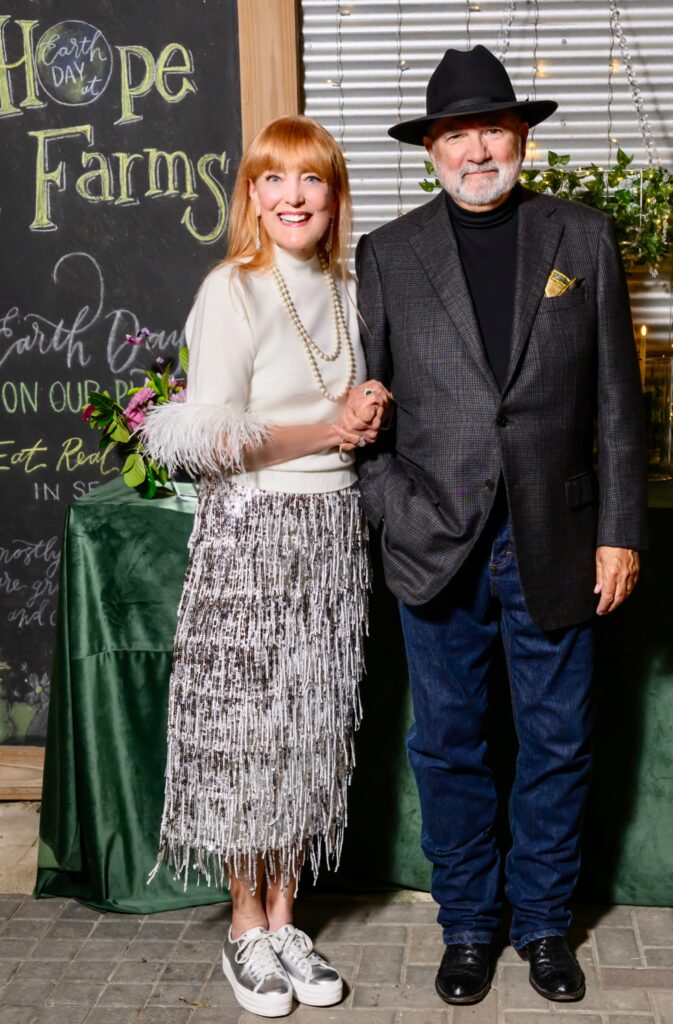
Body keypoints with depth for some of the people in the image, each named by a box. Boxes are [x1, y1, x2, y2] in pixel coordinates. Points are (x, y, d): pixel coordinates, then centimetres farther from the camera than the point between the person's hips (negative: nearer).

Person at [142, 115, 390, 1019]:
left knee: (313, 727, 10)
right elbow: (213, 436, -15)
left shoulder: (347, 291, 10)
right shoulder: (233, 290, -9)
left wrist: (370, 417, -1)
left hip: (334, 527, 6)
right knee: (247, 730, 2)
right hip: (252, 530, -6)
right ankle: (246, 926, 19)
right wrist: (329, 431, -12)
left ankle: (284, 916, 24)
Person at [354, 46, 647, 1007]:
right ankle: (468, 924, 28)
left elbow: (617, 399, 3)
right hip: (436, 543, 0)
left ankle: (545, 921, 31)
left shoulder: (584, 238, 4)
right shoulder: (387, 254, 4)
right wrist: (392, 511, -5)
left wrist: (621, 531, -1)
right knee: (449, 745, 10)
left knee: (557, 743, 11)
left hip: (554, 541, 0)